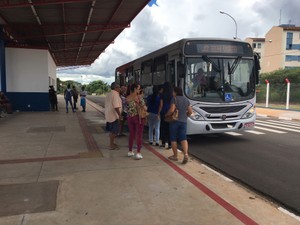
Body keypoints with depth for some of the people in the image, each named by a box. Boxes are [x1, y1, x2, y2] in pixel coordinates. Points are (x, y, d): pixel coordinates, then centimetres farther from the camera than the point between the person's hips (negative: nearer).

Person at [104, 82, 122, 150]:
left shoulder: (108, 94, 15)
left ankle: (112, 143, 28)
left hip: (109, 115, 10)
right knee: (114, 131, -2)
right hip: (114, 116, -10)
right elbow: (116, 107, -24)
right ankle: (111, 145, 4)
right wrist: (119, 115, -20)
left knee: (112, 130, 18)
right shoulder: (115, 94, -17)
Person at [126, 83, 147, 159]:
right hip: (138, 117, -5)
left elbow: (127, 108, 6)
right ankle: (138, 153, 0)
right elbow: (144, 107, -10)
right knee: (139, 135, 1)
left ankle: (130, 151, 23)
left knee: (131, 134, 16)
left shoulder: (127, 98, 4)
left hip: (129, 117, 5)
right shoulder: (139, 97, -12)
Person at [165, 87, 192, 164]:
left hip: (174, 120, -5)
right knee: (183, 138, 2)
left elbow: (171, 110, -19)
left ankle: (175, 156, 12)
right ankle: (186, 154, -17)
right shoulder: (186, 100, 10)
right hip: (183, 121, 5)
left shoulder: (174, 99, -9)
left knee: (173, 139, 6)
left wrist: (166, 114, -3)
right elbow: (190, 111, 10)